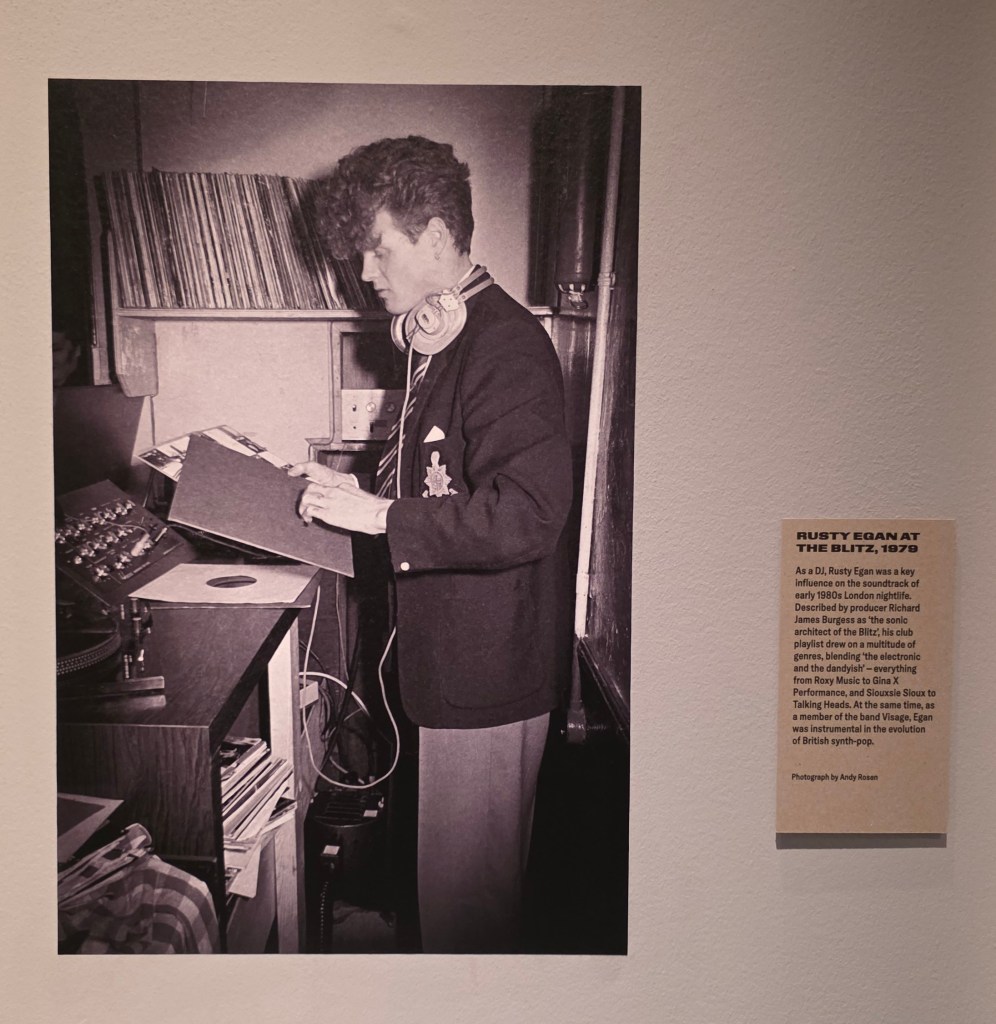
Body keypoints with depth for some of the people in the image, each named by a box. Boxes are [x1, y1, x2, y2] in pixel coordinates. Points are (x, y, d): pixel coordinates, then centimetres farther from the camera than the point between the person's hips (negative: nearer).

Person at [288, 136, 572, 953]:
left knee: (465, 885, 6)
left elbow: (526, 515, -27)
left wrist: (379, 514, -22)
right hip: (449, 650, 10)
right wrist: (357, 492, 9)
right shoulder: (442, 340, 13)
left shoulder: (506, 345, -19)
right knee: (475, 872, 24)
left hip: (489, 666, -10)